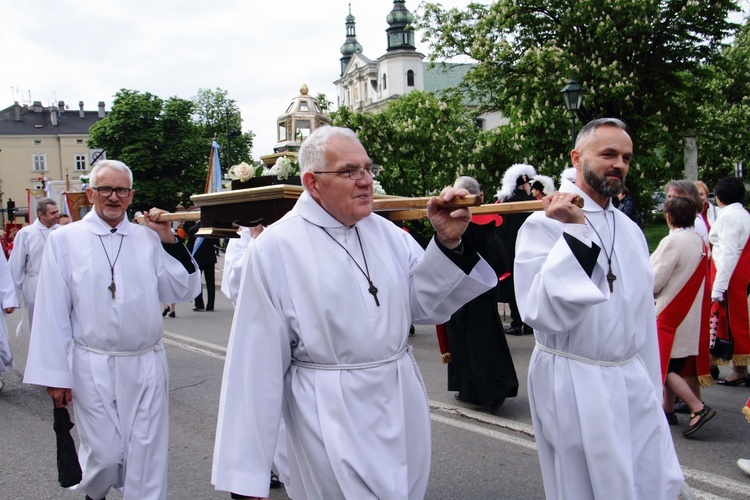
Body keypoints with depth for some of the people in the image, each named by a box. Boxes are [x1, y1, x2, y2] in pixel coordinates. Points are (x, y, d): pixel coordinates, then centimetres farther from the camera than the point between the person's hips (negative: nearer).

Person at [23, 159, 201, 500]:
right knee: (104, 453, 7)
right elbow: (52, 312, -2)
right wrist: (54, 375, -2)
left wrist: (169, 240, -4)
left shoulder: (148, 238, 5)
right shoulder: (64, 240, -1)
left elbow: (183, 291, 4)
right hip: (92, 368, -2)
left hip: (146, 366, 2)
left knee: (147, 453, 6)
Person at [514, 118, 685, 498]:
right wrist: (575, 232, -28)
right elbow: (543, 313, -26)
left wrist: (653, 390, 19)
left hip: (634, 382, 6)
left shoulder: (630, 230, 8)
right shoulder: (546, 223, -13)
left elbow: (643, 316, 16)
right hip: (573, 387, -6)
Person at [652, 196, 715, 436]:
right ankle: (668, 410, 24)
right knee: (674, 365, 16)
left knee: (664, 366, -1)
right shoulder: (699, 241, 6)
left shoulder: (672, 241, -19)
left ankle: (698, 408, -9)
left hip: (671, 313, -8)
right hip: (691, 312, 8)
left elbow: (654, 281, -16)